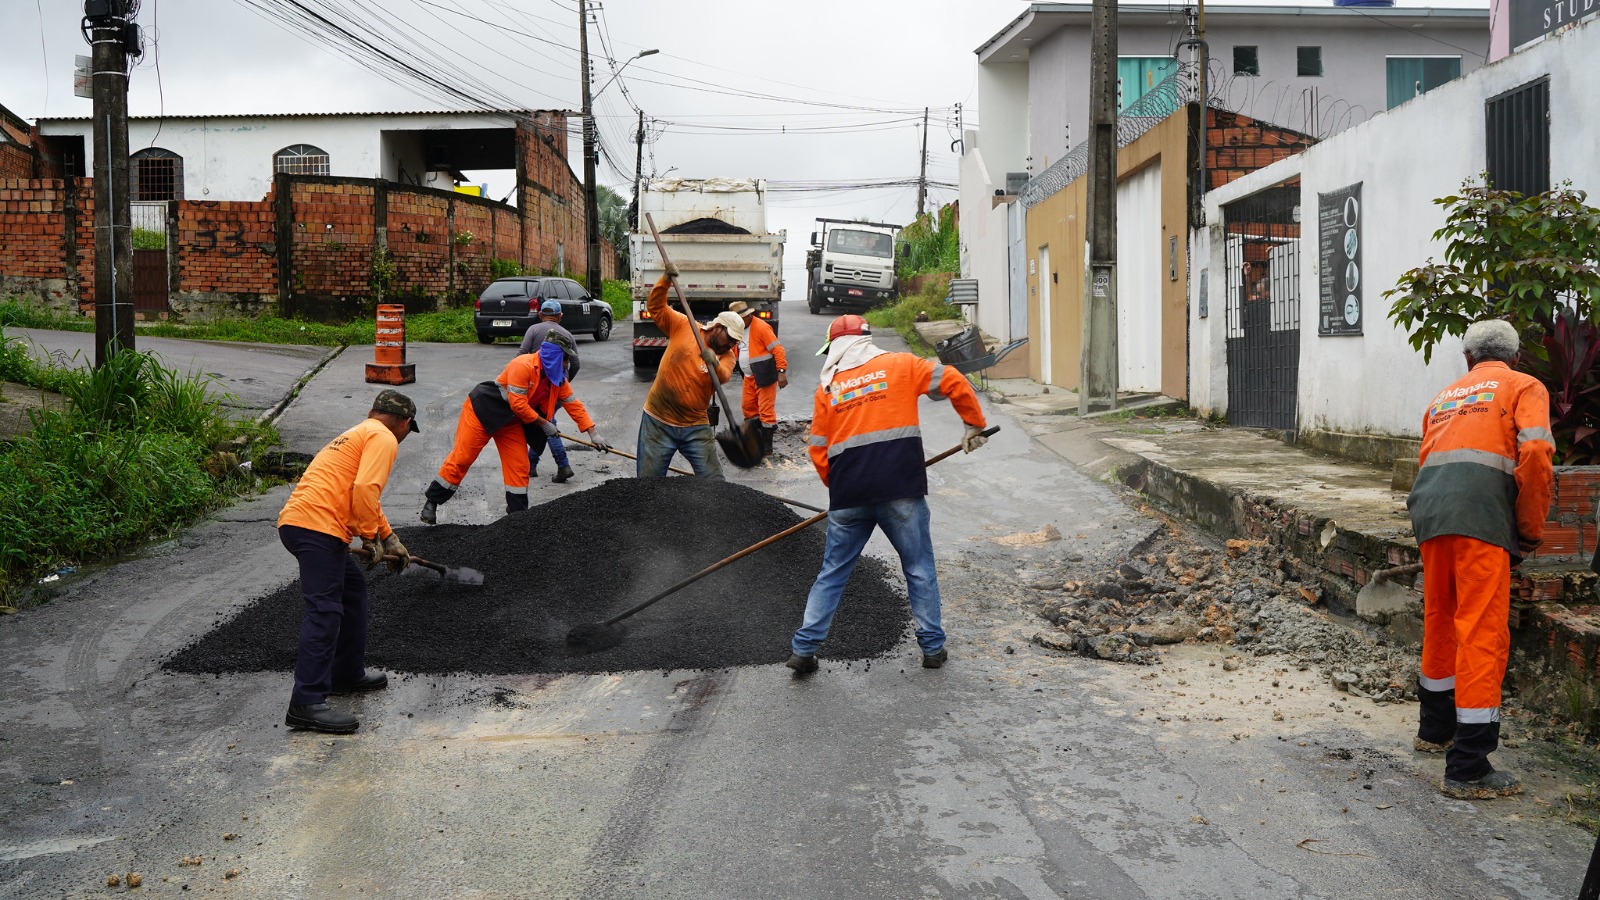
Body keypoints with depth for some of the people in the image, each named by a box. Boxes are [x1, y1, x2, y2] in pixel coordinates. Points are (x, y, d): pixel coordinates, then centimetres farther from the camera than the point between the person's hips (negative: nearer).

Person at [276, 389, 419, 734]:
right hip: (317, 526, -10)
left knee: (352, 587, 23)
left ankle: (348, 674, 31)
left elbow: (362, 497, 42)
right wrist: (372, 538, -7)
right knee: (324, 611, -13)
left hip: (296, 521, 10)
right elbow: (365, 490, -17)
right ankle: (307, 704, -17)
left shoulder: (359, 434, 30)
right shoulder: (383, 438, -1)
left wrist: (389, 538, 46)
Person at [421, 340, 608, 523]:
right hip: (483, 409, -8)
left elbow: (574, 405, 3)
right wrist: (544, 424, -16)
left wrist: (593, 433, -3)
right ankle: (431, 500, 5)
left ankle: (518, 512, 11)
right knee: (462, 457, -6)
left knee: (519, 466, 2)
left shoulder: (559, 379, 0)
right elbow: (518, 405, -25)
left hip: (510, 420, 8)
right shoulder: (523, 366, -25)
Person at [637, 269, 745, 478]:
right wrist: (666, 280, -18)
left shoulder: (727, 356, 0)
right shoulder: (684, 326, -1)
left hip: (695, 426, 1)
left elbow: (723, 377, -21)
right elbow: (655, 307, -3)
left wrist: (714, 364, -43)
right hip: (658, 421, -1)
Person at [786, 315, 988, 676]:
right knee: (919, 569, 13)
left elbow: (818, 450, 12)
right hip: (901, 490, -2)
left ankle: (803, 649, 12)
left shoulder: (827, 387, 11)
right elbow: (954, 382, 0)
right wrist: (975, 424, 14)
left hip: (848, 496, 2)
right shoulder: (899, 365, 7)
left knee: (832, 573, 13)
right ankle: (933, 647, 18)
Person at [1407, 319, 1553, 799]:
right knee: (1483, 634, -4)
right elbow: (1535, 455, -4)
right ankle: (1468, 769, -5)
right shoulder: (1525, 388, 12)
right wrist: (1531, 530, 5)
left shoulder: (1445, 396, 29)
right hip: (1481, 515, -6)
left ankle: (1436, 729, 39)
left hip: (1428, 509, 6)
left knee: (1439, 621, 21)